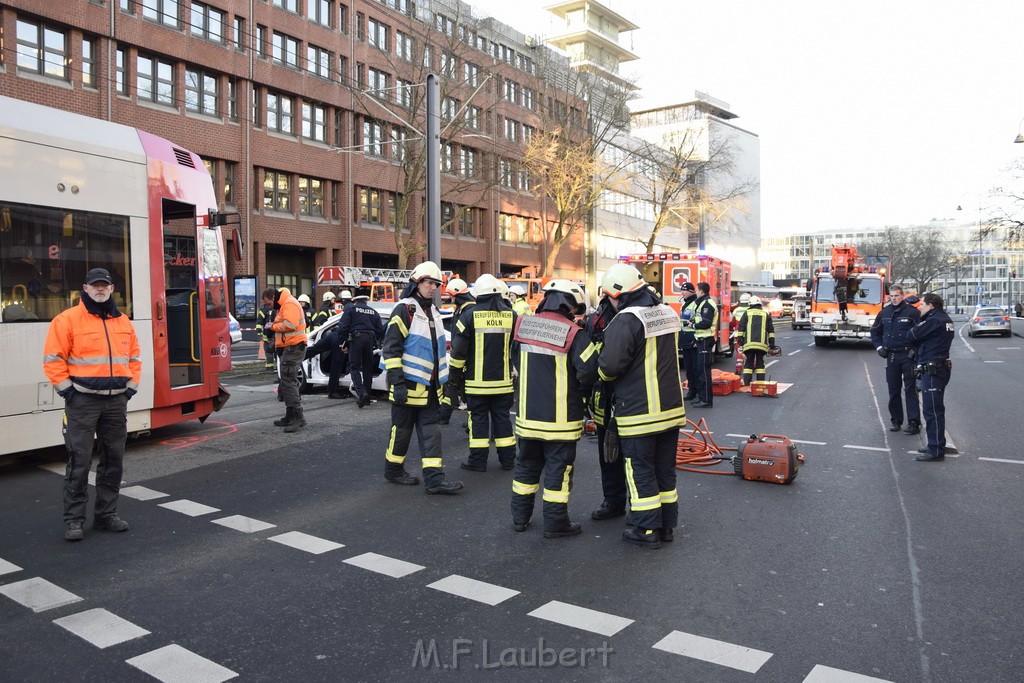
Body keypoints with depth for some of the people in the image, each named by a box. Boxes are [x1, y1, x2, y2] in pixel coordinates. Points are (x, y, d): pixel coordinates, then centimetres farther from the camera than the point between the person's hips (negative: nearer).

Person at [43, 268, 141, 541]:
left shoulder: (123, 322, 12)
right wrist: (67, 390, -10)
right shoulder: (68, 319, -4)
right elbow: (53, 358, -6)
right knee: (79, 461, -3)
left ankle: (106, 514, 21)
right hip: (83, 400, -5)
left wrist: (131, 386, 9)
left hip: (116, 400, 5)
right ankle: (73, 519, 7)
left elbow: (135, 356, 18)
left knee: (113, 459, 10)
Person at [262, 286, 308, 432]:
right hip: (288, 348, 11)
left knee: (288, 382, -14)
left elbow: (290, 324, -26)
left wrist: (273, 326, -13)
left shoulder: (290, 303, -13)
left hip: (294, 347, -11)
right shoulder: (281, 305, 21)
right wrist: (272, 329, 10)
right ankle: (291, 417, 23)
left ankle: (297, 417, -15)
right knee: (289, 382, 15)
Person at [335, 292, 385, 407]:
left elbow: (343, 327, -4)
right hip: (370, 340, 4)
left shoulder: (351, 309, 7)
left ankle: (361, 393, -21)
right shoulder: (373, 312, 20)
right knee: (368, 369, 11)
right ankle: (367, 398, 15)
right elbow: (380, 330, 16)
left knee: (355, 367, -1)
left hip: (356, 339, -4)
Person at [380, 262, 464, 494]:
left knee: (430, 431, 3)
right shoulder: (404, 310, -12)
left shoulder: (432, 311, 14)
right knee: (402, 429, 6)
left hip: (429, 385, 8)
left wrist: (442, 379, 22)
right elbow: (391, 348, -17)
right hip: (409, 383, -8)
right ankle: (393, 469, 24)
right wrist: (397, 382, -21)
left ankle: (434, 479, 3)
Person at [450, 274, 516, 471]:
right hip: (503, 380, 3)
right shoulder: (510, 315, 2)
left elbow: (458, 349, -5)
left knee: (479, 418, 5)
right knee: (502, 418, 11)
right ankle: (507, 459, 17)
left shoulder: (470, 314, -7)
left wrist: (455, 375, 4)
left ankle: (478, 461, 8)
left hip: (477, 380, -3)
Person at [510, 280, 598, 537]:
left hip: (527, 414, 5)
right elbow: (590, 370, -19)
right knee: (558, 468, 7)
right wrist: (579, 390, 0)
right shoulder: (573, 333, -16)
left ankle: (520, 516, 29)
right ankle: (555, 523, 14)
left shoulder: (524, 325, 0)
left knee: (527, 465, 19)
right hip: (560, 417, -5)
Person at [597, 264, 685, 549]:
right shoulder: (668, 314, 8)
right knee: (665, 470, 16)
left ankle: (647, 530, 13)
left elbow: (610, 366, -24)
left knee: (641, 472, 5)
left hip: (639, 413, -8)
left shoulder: (626, 321, -19)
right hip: (671, 408, 8)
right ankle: (667, 525, 27)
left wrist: (602, 372, -2)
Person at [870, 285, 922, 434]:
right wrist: (879, 347, 8)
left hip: (908, 355, -5)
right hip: (891, 356, 5)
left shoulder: (912, 312, -6)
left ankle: (914, 422, -3)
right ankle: (896, 420, 19)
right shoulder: (884, 313, 9)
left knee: (910, 389, -5)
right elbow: (875, 332, 21)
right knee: (893, 390, 9)